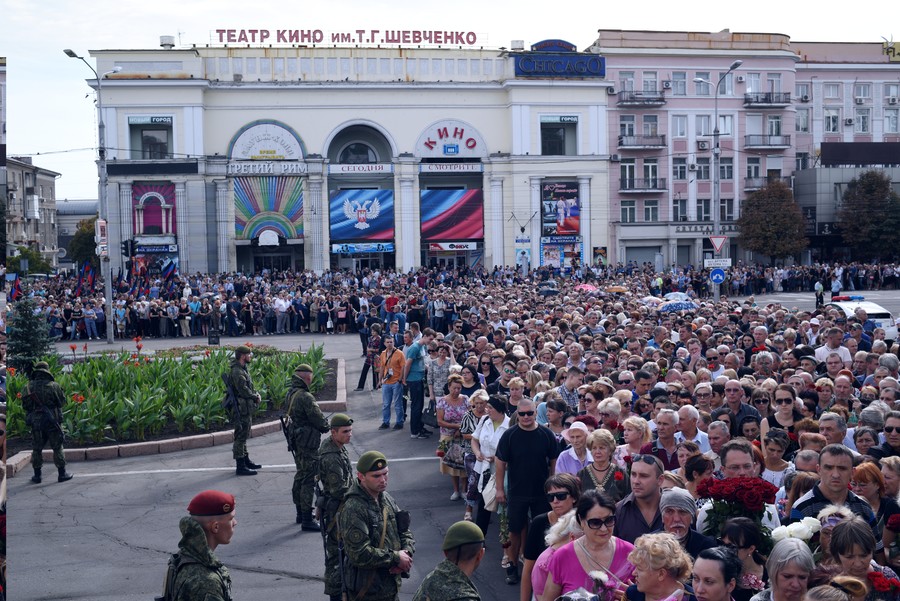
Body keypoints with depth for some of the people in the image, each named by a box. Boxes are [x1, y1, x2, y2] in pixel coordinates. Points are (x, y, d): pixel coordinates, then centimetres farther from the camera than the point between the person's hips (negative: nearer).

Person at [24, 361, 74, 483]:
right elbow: (62, 401, -2)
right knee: (57, 448, 7)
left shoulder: (29, 387, -2)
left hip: (35, 423, 2)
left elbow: (24, 405, 1)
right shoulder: (54, 386, -9)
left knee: (36, 449, 12)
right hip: (52, 422, -2)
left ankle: (37, 475, 16)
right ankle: (62, 473, 9)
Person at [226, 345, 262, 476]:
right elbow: (243, 390, -24)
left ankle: (246, 461, 32)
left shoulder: (242, 369, 14)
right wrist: (255, 397, -11)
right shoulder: (236, 371, -19)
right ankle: (240, 467, -2)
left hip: (246, 409, 11)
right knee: (240, 437, -6)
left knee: (244, 436, 20)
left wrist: (256, 394, 0)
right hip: (241, 409, -11)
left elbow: (249, 386, 18)